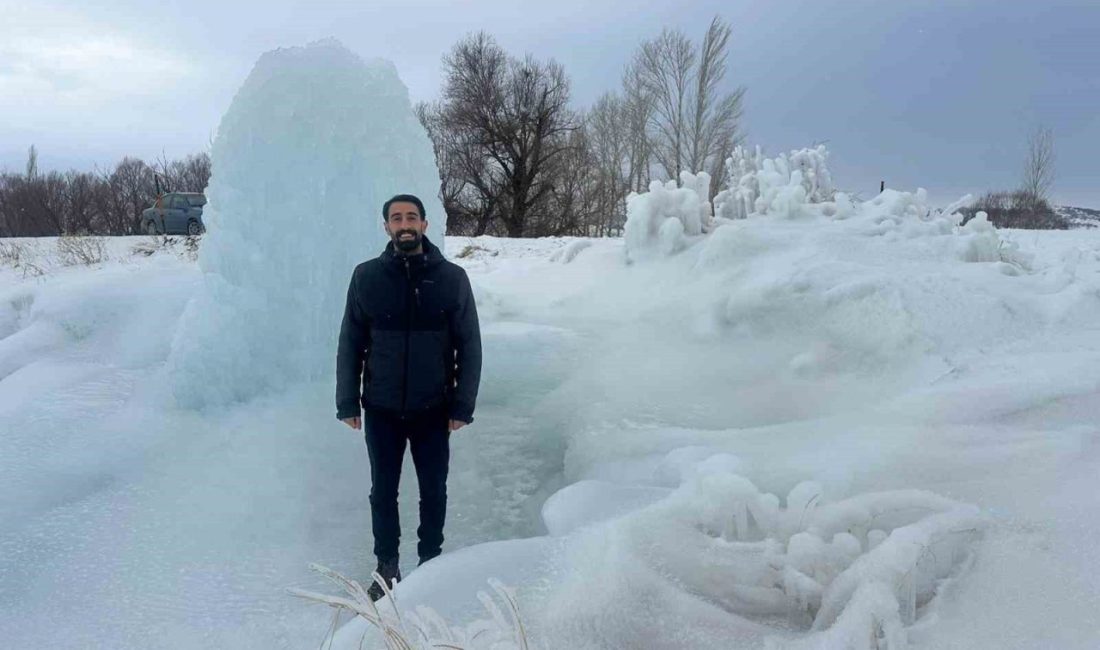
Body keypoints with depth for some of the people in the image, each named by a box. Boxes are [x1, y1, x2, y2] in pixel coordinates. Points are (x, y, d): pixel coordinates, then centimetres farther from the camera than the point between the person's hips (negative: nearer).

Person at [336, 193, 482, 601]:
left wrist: (463, 406, -6)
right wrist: (347, 402, -1)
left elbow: (469, 347, -3)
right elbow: (350, 344, 2)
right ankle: (386, 566, 31)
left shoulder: (452, 278, -5)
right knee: (383, 491, 13)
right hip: (381, 410, 1)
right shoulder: (366, 276, -3)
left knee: (433, 491, 13)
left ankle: (431, 562, 33)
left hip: (433, 410, 0)